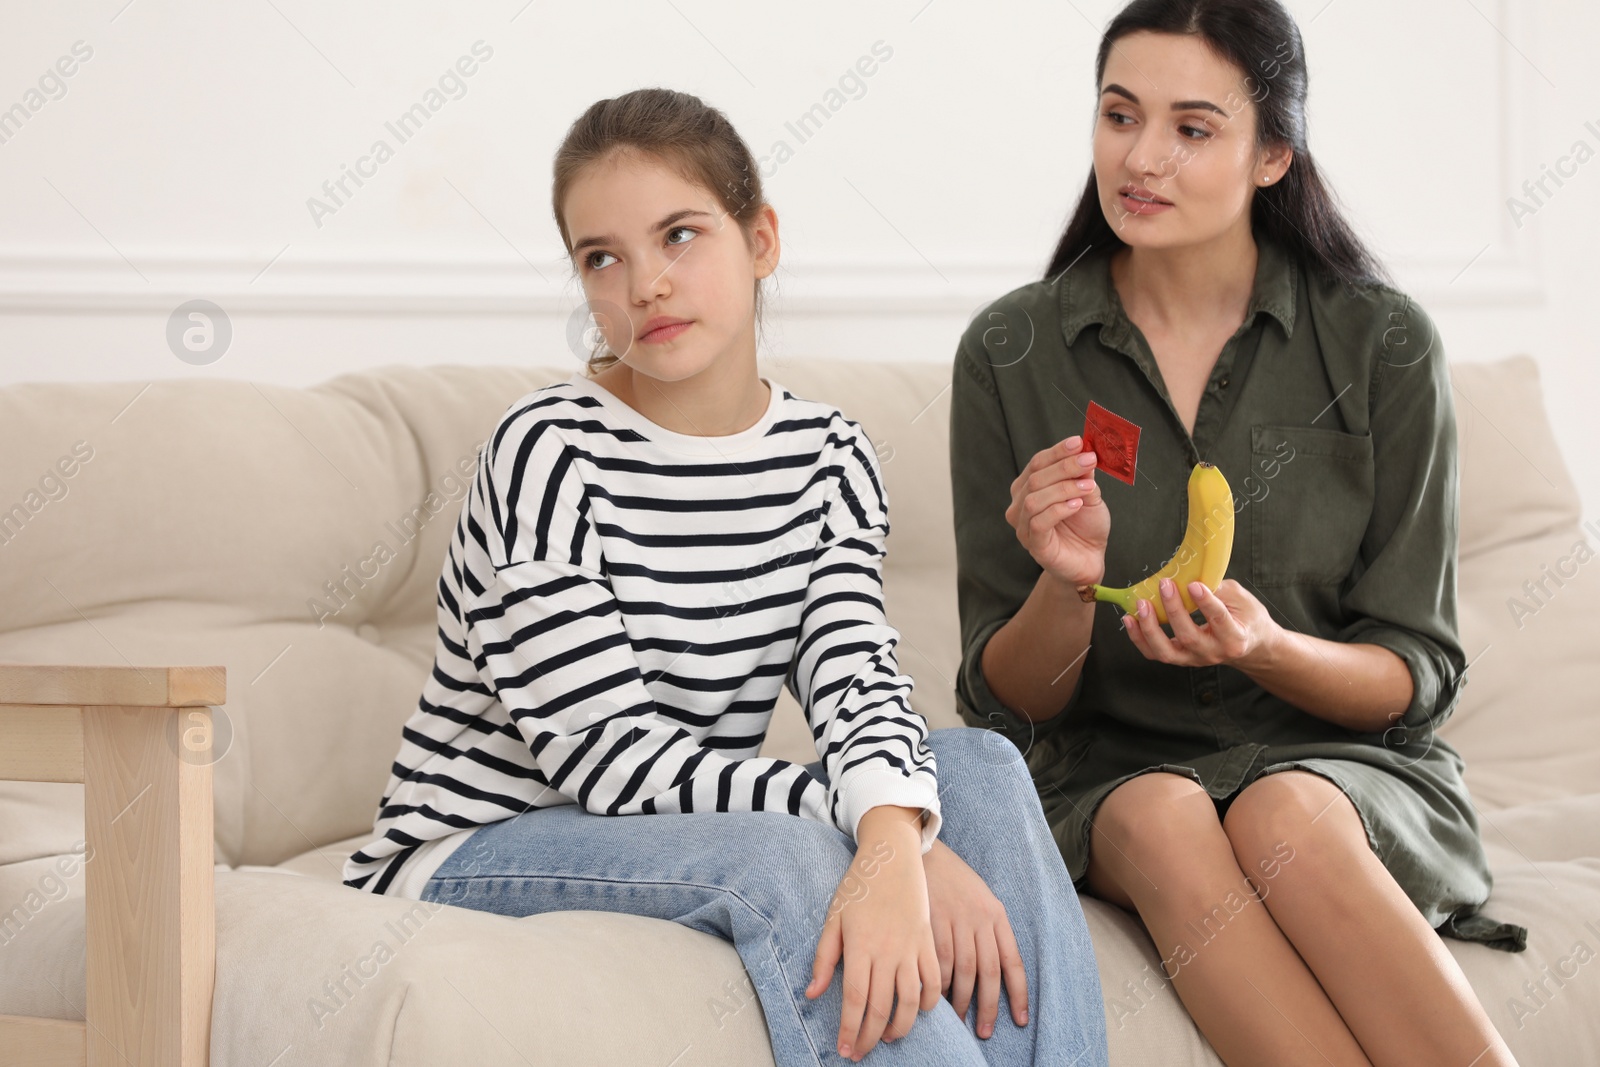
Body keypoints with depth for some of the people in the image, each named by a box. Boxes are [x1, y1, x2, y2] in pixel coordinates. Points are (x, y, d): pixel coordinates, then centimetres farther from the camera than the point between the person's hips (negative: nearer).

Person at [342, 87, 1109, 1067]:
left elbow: (856, 675, -13)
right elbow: (613, 756, -21)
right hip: (480, 853, -6)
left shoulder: (830, 458, 4)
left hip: (700, 832, 6)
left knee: (979, 764, -14)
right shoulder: (551, 452, -15)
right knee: (781, 852, -33)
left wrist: (892, 838, -38)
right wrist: (885, 830, -30)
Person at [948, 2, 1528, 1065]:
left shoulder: (1383, 343, -3)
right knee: (1163, 820, -33)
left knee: (1283, 816, -35)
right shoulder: (1010, 354, 0)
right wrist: (1070, 587, -21)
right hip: (1108, 772, 1)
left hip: (1344, 764, -1)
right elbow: (1007, 702, 2)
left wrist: (1267, 648, -21)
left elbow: (1415, 678, 0)